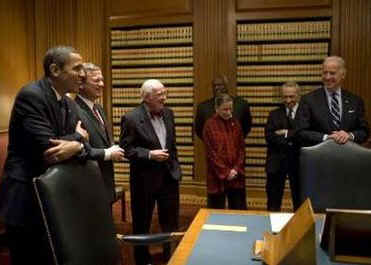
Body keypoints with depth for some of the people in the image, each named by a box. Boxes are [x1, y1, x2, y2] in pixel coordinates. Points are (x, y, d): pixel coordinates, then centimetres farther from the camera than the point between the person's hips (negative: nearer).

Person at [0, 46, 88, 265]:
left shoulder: (70, 105, 10)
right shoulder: (30, 95, -16)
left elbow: (82, 144, 4)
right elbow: (47, 147, -25)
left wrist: (76, 146, -20)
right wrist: (78, 136, -8)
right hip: (27, 199, -8)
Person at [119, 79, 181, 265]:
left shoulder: (168, 113, 5)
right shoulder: (131, 118, -14)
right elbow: (125, 149, -14)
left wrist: (176, 166, 13)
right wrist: (149, 154, -22)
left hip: (169, 175, 5)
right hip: (145, 178, -5)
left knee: (171, 221, 15)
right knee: (142, 222, 12)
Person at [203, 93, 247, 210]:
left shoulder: (236, 123, 7)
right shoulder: (210, 125, -6)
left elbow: (241, 148, 6)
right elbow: (211, 153, -9)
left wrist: (236, 169, -6)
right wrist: (225, 172, -11)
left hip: (236, 175, 4)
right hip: (217, 175, -4)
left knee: (239, 209, 10)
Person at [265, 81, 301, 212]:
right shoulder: (274, 114, 8)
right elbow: (269, 136, -7)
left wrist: (287, 133, -14)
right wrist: (292, 141, -15)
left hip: (298, 161, -1)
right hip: (277, 161, 2)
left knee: (300, 200, 11)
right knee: (273, 201, 9)